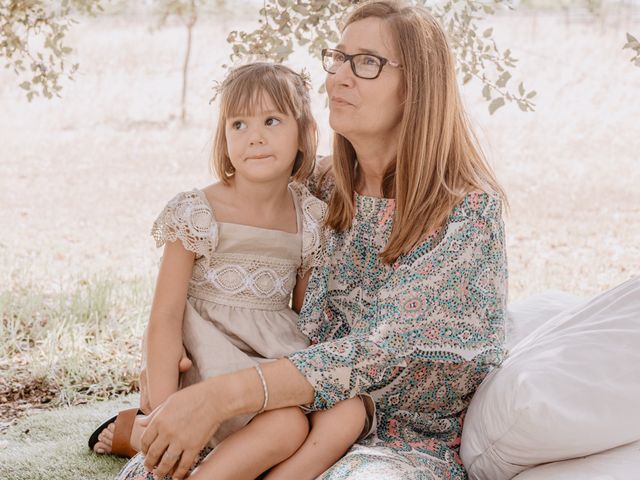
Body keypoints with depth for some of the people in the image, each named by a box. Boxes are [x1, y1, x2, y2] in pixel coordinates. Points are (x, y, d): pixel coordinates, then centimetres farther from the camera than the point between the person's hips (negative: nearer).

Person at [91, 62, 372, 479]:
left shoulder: (311, 220, 5)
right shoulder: (198, 214, -8)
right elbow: (166, 317, -11)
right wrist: (164, 415, -17)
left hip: (280, 357, 5)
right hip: (216, 358, -5)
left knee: (349, 413, -21)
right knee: (286, 426, -28)